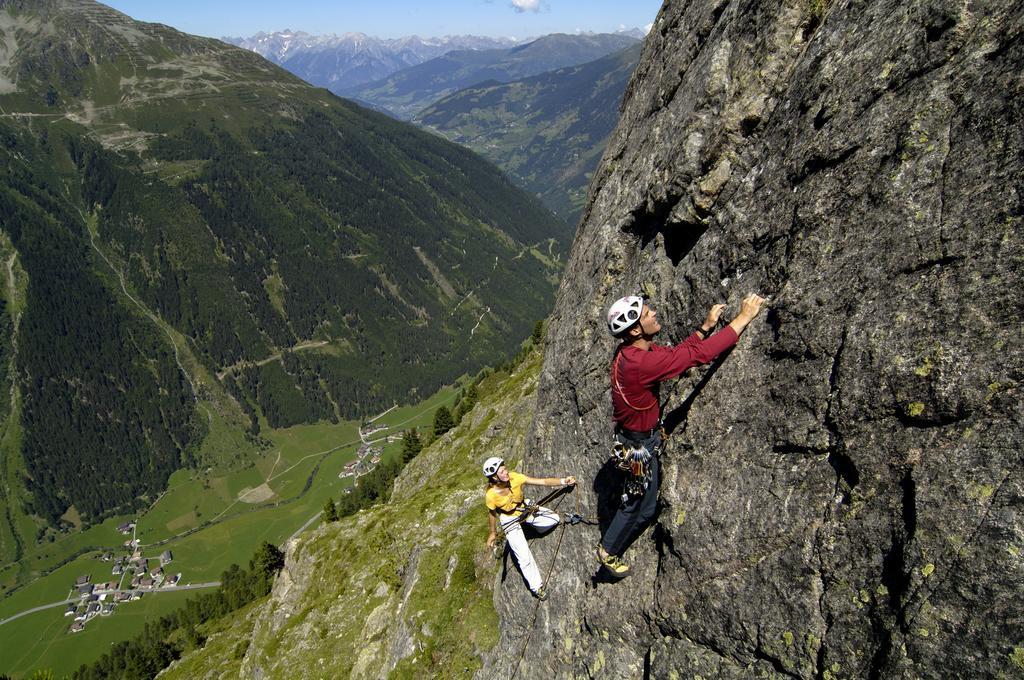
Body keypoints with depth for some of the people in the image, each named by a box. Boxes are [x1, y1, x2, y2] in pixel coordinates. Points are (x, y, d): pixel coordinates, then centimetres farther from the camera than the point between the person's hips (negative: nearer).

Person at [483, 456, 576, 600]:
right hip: (509, 520, -4)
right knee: (524, 557, -5)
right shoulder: (491, 495, -34)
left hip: (524, 508, 4)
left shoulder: (514, 477, -29)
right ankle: (537, 587, 18)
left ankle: (539, 528, 33)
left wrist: (564, 481, -38)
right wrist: (493, 533, 1)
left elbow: (542, 481, -29)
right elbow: (492, 513, -13)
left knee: (554, 518, -1)